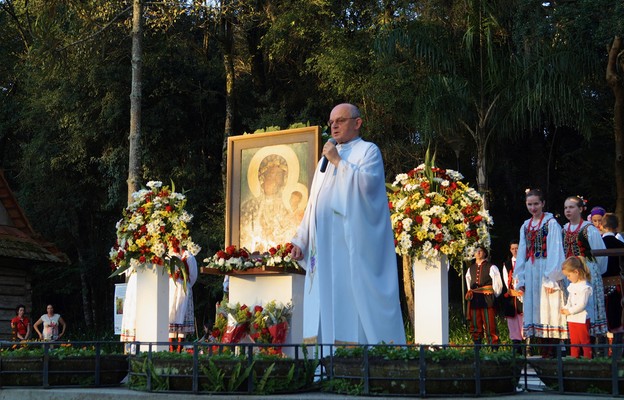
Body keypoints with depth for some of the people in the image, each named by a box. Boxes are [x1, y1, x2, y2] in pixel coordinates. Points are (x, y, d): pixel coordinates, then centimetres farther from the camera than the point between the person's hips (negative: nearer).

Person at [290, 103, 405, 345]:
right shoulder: (327, 157, 24)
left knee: (353, 296, -12)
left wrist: (338, 161, -9)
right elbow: (313, 204, 23)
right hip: (324, 245, 7)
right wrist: (301, 239, 15)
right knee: (325, 301, 0)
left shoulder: (368, 151, 5)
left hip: (353, 243, -6)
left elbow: (367, 182, -15)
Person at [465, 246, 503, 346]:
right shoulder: (470, 269, 15)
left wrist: (492, 296, 1)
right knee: (475, 328, 5)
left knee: (490, 327, -6)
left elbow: (498, 285, 0)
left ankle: (494, 349, -4)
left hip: (487, 300, -5)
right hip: (474, 301, 5)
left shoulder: (491, 267, -1)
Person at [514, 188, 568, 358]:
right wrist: (520, 279, 11)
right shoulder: (525, 226, 16)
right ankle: (543, 354, 7)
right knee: (534, 311, 3)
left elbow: (555, 252, -9)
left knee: (548, 310, -8)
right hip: (530, 273, 6)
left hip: (546, 272, -6)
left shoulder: (551, 223, -3)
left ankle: (552, 354, -6)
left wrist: (552, 278, -15)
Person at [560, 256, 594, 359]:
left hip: (582, 319, -9)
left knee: (585, 341, 1)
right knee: (574, 342, 14)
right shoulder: (572, 286, 9)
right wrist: (565, 308, 0)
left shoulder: (585, 287, -19)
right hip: (572, 319, 9)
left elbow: (582, 304, -23)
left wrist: (569, 311, -16)